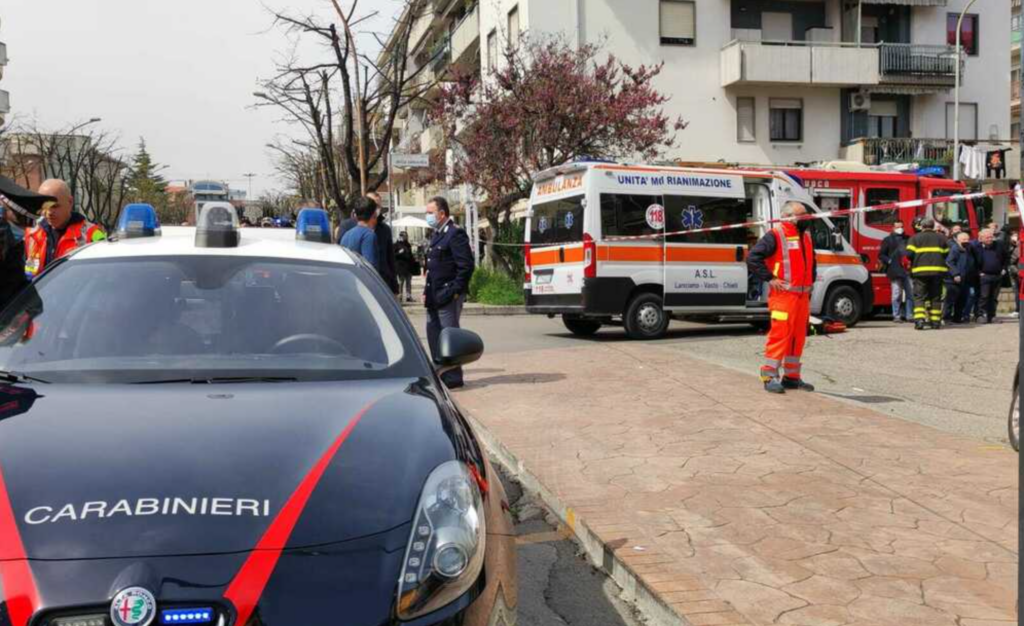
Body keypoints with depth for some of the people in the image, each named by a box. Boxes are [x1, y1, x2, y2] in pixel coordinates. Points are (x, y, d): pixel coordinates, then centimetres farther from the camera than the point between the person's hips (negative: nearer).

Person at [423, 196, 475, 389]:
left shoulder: (455, 234, -12)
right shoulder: (437, 235, 17)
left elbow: (466, 266, -17)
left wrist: (453, 291, -19)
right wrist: (428, 291, 14)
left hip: (448, 296, -9)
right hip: (435, 296, 9)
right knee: (434, 333, 12)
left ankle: (453, 378, 4)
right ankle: (440, 374, 22)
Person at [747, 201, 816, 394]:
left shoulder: (806, 236, 18)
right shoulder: (775, 236, -8)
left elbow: (811, 261, 35)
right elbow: (753, 258, -16)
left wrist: (811, 281, 21)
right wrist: (770, 279, -16)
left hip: (803, 296, 8)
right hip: (783, 296, -8)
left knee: (798, 336, 10)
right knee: (780, 335, -10)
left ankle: (792, 376, 19)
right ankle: (770, 376, -4)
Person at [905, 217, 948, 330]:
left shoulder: (915, 238, 2)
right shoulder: (941, 237, 10)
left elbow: (909, 253, -7)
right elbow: (946, 253, 8)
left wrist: (913, 263, 12)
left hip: (920, 271, -2)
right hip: (938, 270, 2)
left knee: (919, 296, -1)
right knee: (936, 296, 12)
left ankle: (919, 320, -17)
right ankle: (936, 321, 12)